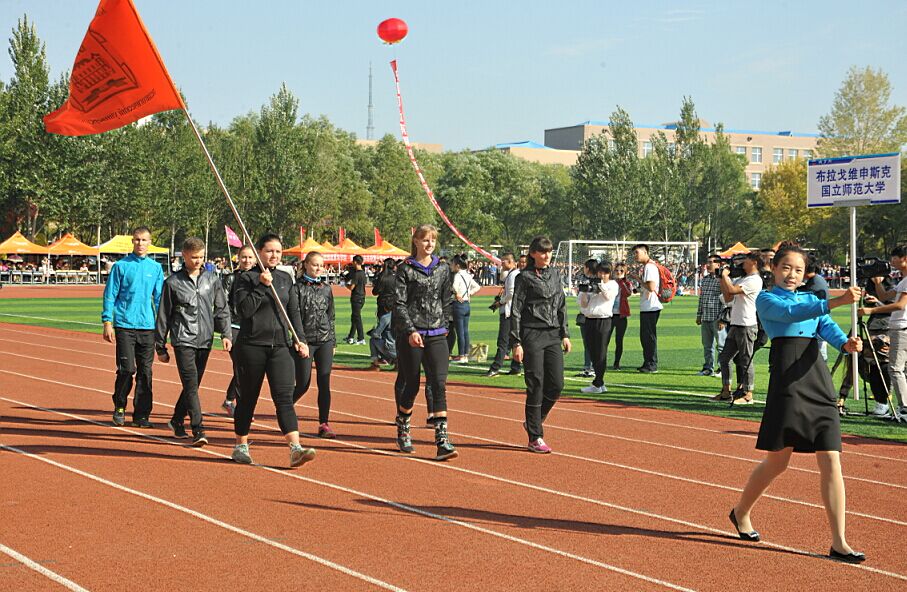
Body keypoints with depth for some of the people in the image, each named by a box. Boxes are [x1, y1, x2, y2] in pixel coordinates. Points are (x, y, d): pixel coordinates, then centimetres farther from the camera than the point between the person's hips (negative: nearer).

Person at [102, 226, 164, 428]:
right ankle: (119, 408, 12)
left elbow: (159, 297, 13)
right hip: (124, 325, -3)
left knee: (145, 371, 3)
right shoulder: (121, 266, 1)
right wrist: (107, 322, -6)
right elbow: (110, 295, 1)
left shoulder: (155, 268, 10)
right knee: (127, 369, -8)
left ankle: (142, 415, 10)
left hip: (148, 326, 3)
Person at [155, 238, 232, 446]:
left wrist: (226, 333, -2)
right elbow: (163, 316, 5)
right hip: (183, 340, -4)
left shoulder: (212, 278, 8)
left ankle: (177, 421, 32)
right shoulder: (173, 282, 0)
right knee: (191, 384, -13)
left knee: (193, 384, 12)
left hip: (205, 340, 4)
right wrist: (160, 347, 6)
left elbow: (222, 309, 12)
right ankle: (198, 430, -16)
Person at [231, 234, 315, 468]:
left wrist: (299, 339, 6)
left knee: (284, 398, -8)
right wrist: (262, 286, -16)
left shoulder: (285, 279, 13)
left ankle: (296, 449, -18)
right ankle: (241, 446, 23)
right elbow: (244, 310, -14)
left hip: (280, 346, 3)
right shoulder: (247, 278, -2)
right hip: (252, 345, -3)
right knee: (248, 398, 7)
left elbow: (294, 311, 16)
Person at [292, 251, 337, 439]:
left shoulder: (326, 288, 12)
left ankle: (324, 424, 3)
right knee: (303, 384, -3)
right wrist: (301, 341, -15)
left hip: (325, 341, 4)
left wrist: (333, 341, 14)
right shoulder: (298, 288, -2)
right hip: (306, 341, -4)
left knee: (324, 383, -1)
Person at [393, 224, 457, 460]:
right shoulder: (406, 269, -1)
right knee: (411, 385, 4)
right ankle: (402, 429, 29)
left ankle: (442, 441, -14)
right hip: (410, 334, -3)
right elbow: (399, 303, -7)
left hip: (437, 335, 3)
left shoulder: (443, 269, 10)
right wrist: (410, 330, -16)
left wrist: (443, 326, 14)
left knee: (439, 383, -9)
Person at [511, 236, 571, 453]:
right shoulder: (524, 277, -4)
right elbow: (515, 311, -6)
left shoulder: (555, 274, 13)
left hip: (553, 336, 6)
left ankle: (534, 422, 22)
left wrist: (565, 334, 14)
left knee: (556, 385, 0)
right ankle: (535, 438, 3)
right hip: (532, 335, -6)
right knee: (536, 387, -4)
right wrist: (516, 342, -11)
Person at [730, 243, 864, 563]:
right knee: (777, 461, 3)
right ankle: (741, 512, 30)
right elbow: (791, 312, -19)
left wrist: (845, 342, -21)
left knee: (831, 461, -3)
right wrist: (835, 302, -31)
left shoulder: (811, 299, 20)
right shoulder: (766, 300, 3)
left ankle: (839, 543, -1)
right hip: (787, 382, -5)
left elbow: (827, 327, 2)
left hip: (820, 383, 5)